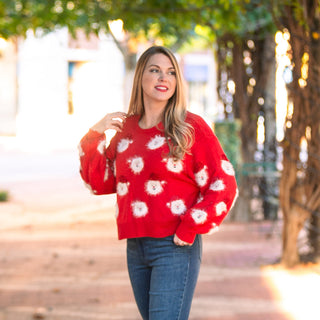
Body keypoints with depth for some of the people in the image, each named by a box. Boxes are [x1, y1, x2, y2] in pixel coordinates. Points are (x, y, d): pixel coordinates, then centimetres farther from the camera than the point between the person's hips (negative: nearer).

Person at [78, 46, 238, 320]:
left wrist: (189, 229, -12)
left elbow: (223, 185, -7)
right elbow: (101, 182, 17)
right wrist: (94, 136, 5)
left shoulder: (191, 127, -4)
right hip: (136, 248, 6)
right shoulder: (127, 128, 11)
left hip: (175, 247, -6)